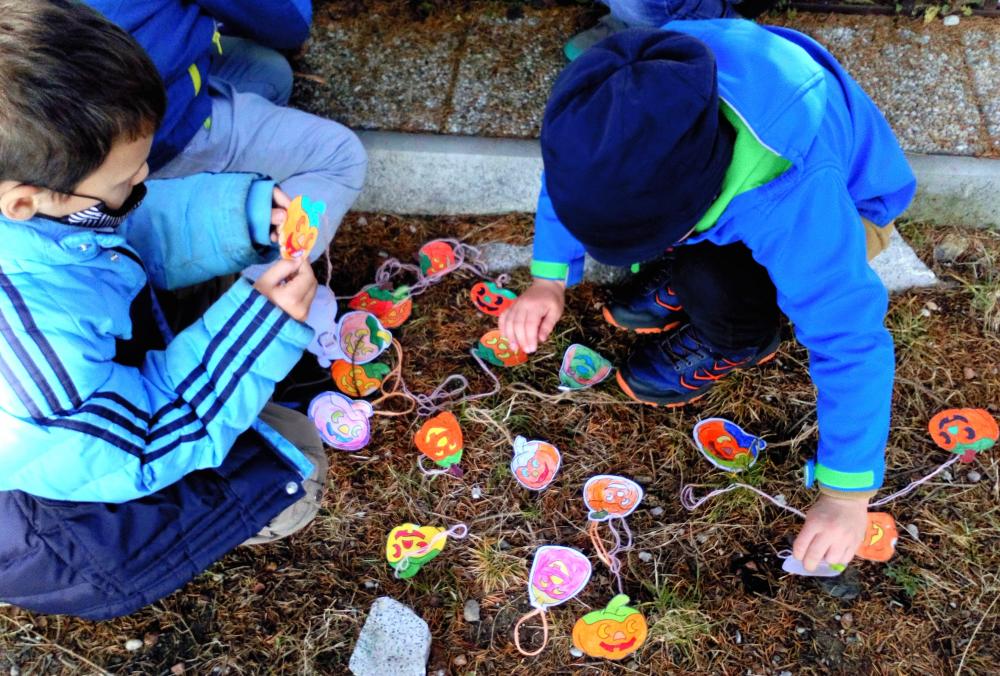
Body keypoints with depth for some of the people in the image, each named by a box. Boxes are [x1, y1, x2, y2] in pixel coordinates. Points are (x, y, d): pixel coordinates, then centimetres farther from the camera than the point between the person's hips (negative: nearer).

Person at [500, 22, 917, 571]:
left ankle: (738, 342, 2)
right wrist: (550, 278, -18)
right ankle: (686, 278, 9)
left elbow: (852, 341, -38)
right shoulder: (623, 100, -31)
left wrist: (846, 496, -32)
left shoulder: (795, 198, -46)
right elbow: (576, 171, -10)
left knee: (715, 289, -32)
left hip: (842, 198, -4)